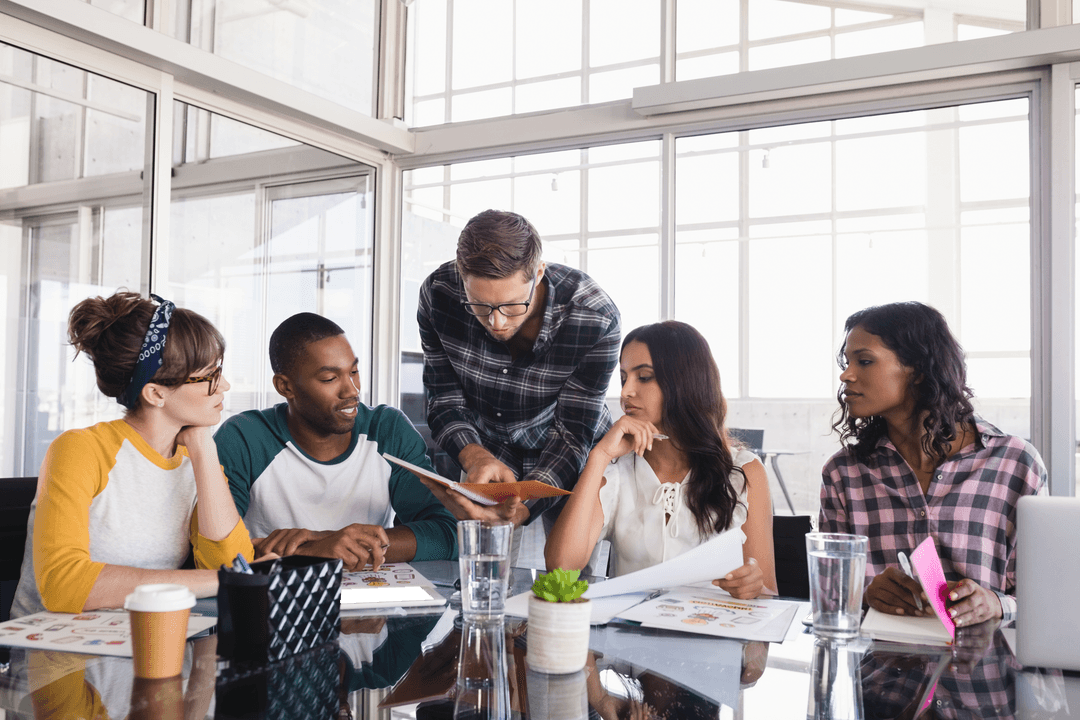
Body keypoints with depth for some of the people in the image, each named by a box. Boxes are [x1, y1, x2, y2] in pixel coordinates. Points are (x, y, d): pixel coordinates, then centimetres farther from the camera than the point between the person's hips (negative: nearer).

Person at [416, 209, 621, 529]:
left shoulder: (595, 317, -27)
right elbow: (445, 400, -11)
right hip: (480, 447, 0)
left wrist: (518, 509, -39)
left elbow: (572, 433, -23)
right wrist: (475, 457, -32)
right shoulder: (438, 294, -20)